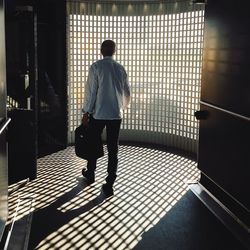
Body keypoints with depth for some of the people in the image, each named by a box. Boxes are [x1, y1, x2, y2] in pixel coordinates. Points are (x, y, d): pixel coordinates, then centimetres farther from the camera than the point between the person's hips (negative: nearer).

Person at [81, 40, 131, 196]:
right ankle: (109, 184, 3)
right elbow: (127, 92, 13)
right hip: (116, 114, 3)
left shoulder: (96, 67, -7)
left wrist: (86, 112, -2)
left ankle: (90, 174, 35)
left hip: (98, 114, -2)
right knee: (113, 149, 4)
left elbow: (91, 91, -10)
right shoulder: (121, 68, 5)